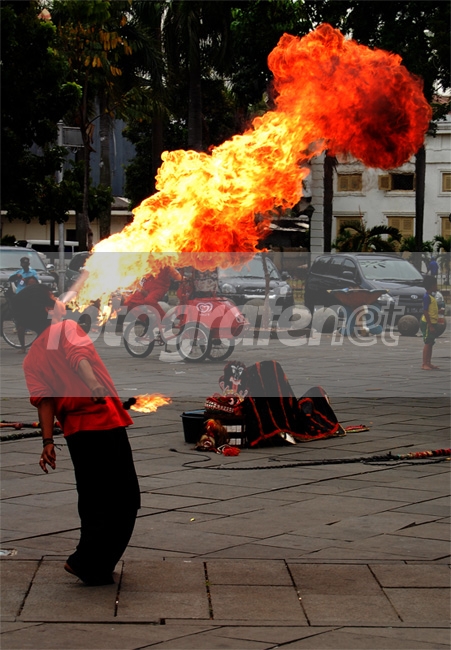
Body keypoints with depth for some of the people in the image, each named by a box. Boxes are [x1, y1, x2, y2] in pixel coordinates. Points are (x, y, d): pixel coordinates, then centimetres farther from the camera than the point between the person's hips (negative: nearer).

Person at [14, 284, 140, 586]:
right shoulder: (67, 328, 1)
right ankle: (89, 562, -4)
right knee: (123, 499, -2)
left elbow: (44, 399, 3)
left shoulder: (31, 358, 15)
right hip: (103, 419, -7)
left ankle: (95, 564, 26)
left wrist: (48, 441, -2)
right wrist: (93, 384, -38)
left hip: (74, 430, 7)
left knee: (93, 499, 20)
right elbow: (78, 354, -21)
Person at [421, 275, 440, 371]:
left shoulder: (431, 297, 15)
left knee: (430, 344, 11)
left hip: (432, 323, 10)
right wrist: (430, 326, -23)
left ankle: (428, 363, 15)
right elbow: (425, 312, -20)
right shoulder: (427, 297, -15)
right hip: (427, 323, -10)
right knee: (427, 343, -9)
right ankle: (425, 364, -9)